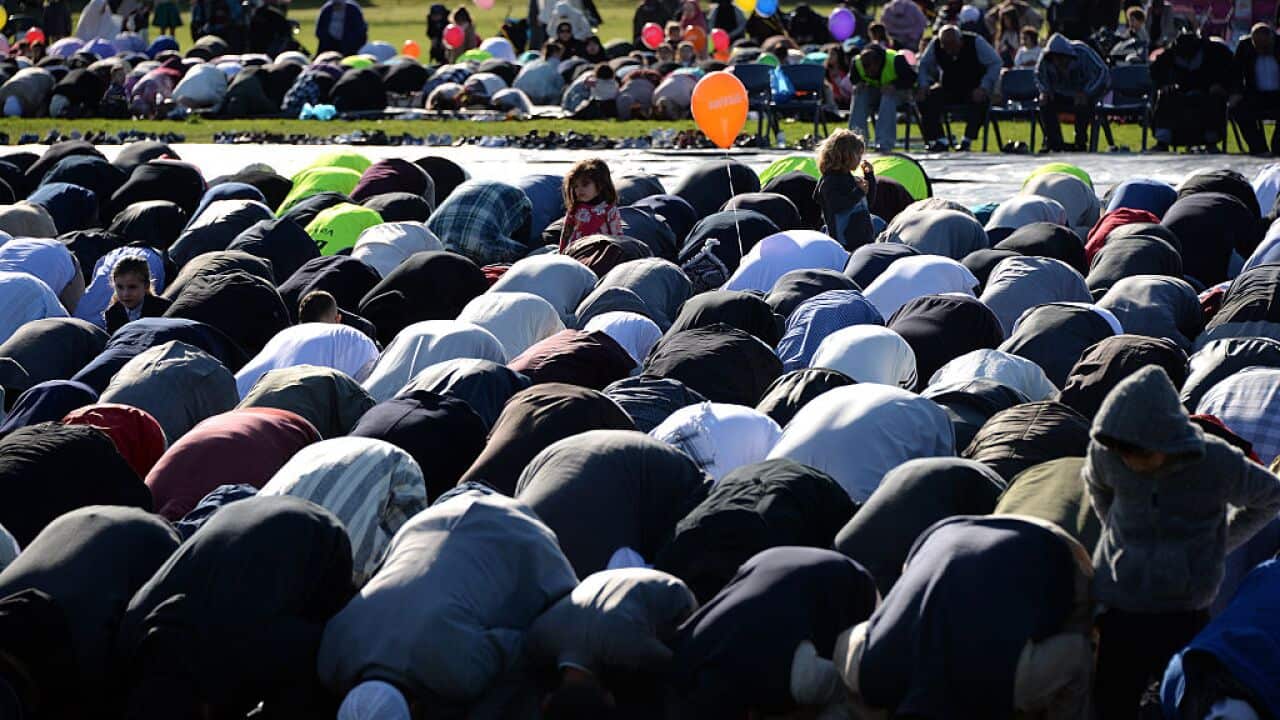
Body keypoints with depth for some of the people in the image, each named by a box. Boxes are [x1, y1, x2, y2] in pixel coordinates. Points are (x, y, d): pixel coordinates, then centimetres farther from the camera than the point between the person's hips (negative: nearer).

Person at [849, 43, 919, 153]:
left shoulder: (896, 60, -27)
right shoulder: (857, 63, -15)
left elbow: (911, 78, -19)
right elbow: (854, 79, 5)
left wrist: (895, 85, -34)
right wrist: (858, 84, -19)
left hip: (896, 91, -4)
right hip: (874, 90, 4)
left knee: (888, 98, -38)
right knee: (859, 95, -27)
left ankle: (885, 143, -41)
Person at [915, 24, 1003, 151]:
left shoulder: (976, 42, -19)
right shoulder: (935, 45, -12)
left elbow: (995, 63, -15)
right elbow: (923, 65, 2)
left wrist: (984, 88, -25)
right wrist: (923, 86, -16)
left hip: (974, 88, -3)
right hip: (949, 88, 3)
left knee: (980, 100, -37)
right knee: (927, 99, -24)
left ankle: (967, 141, -25)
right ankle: (940, 141, -17)